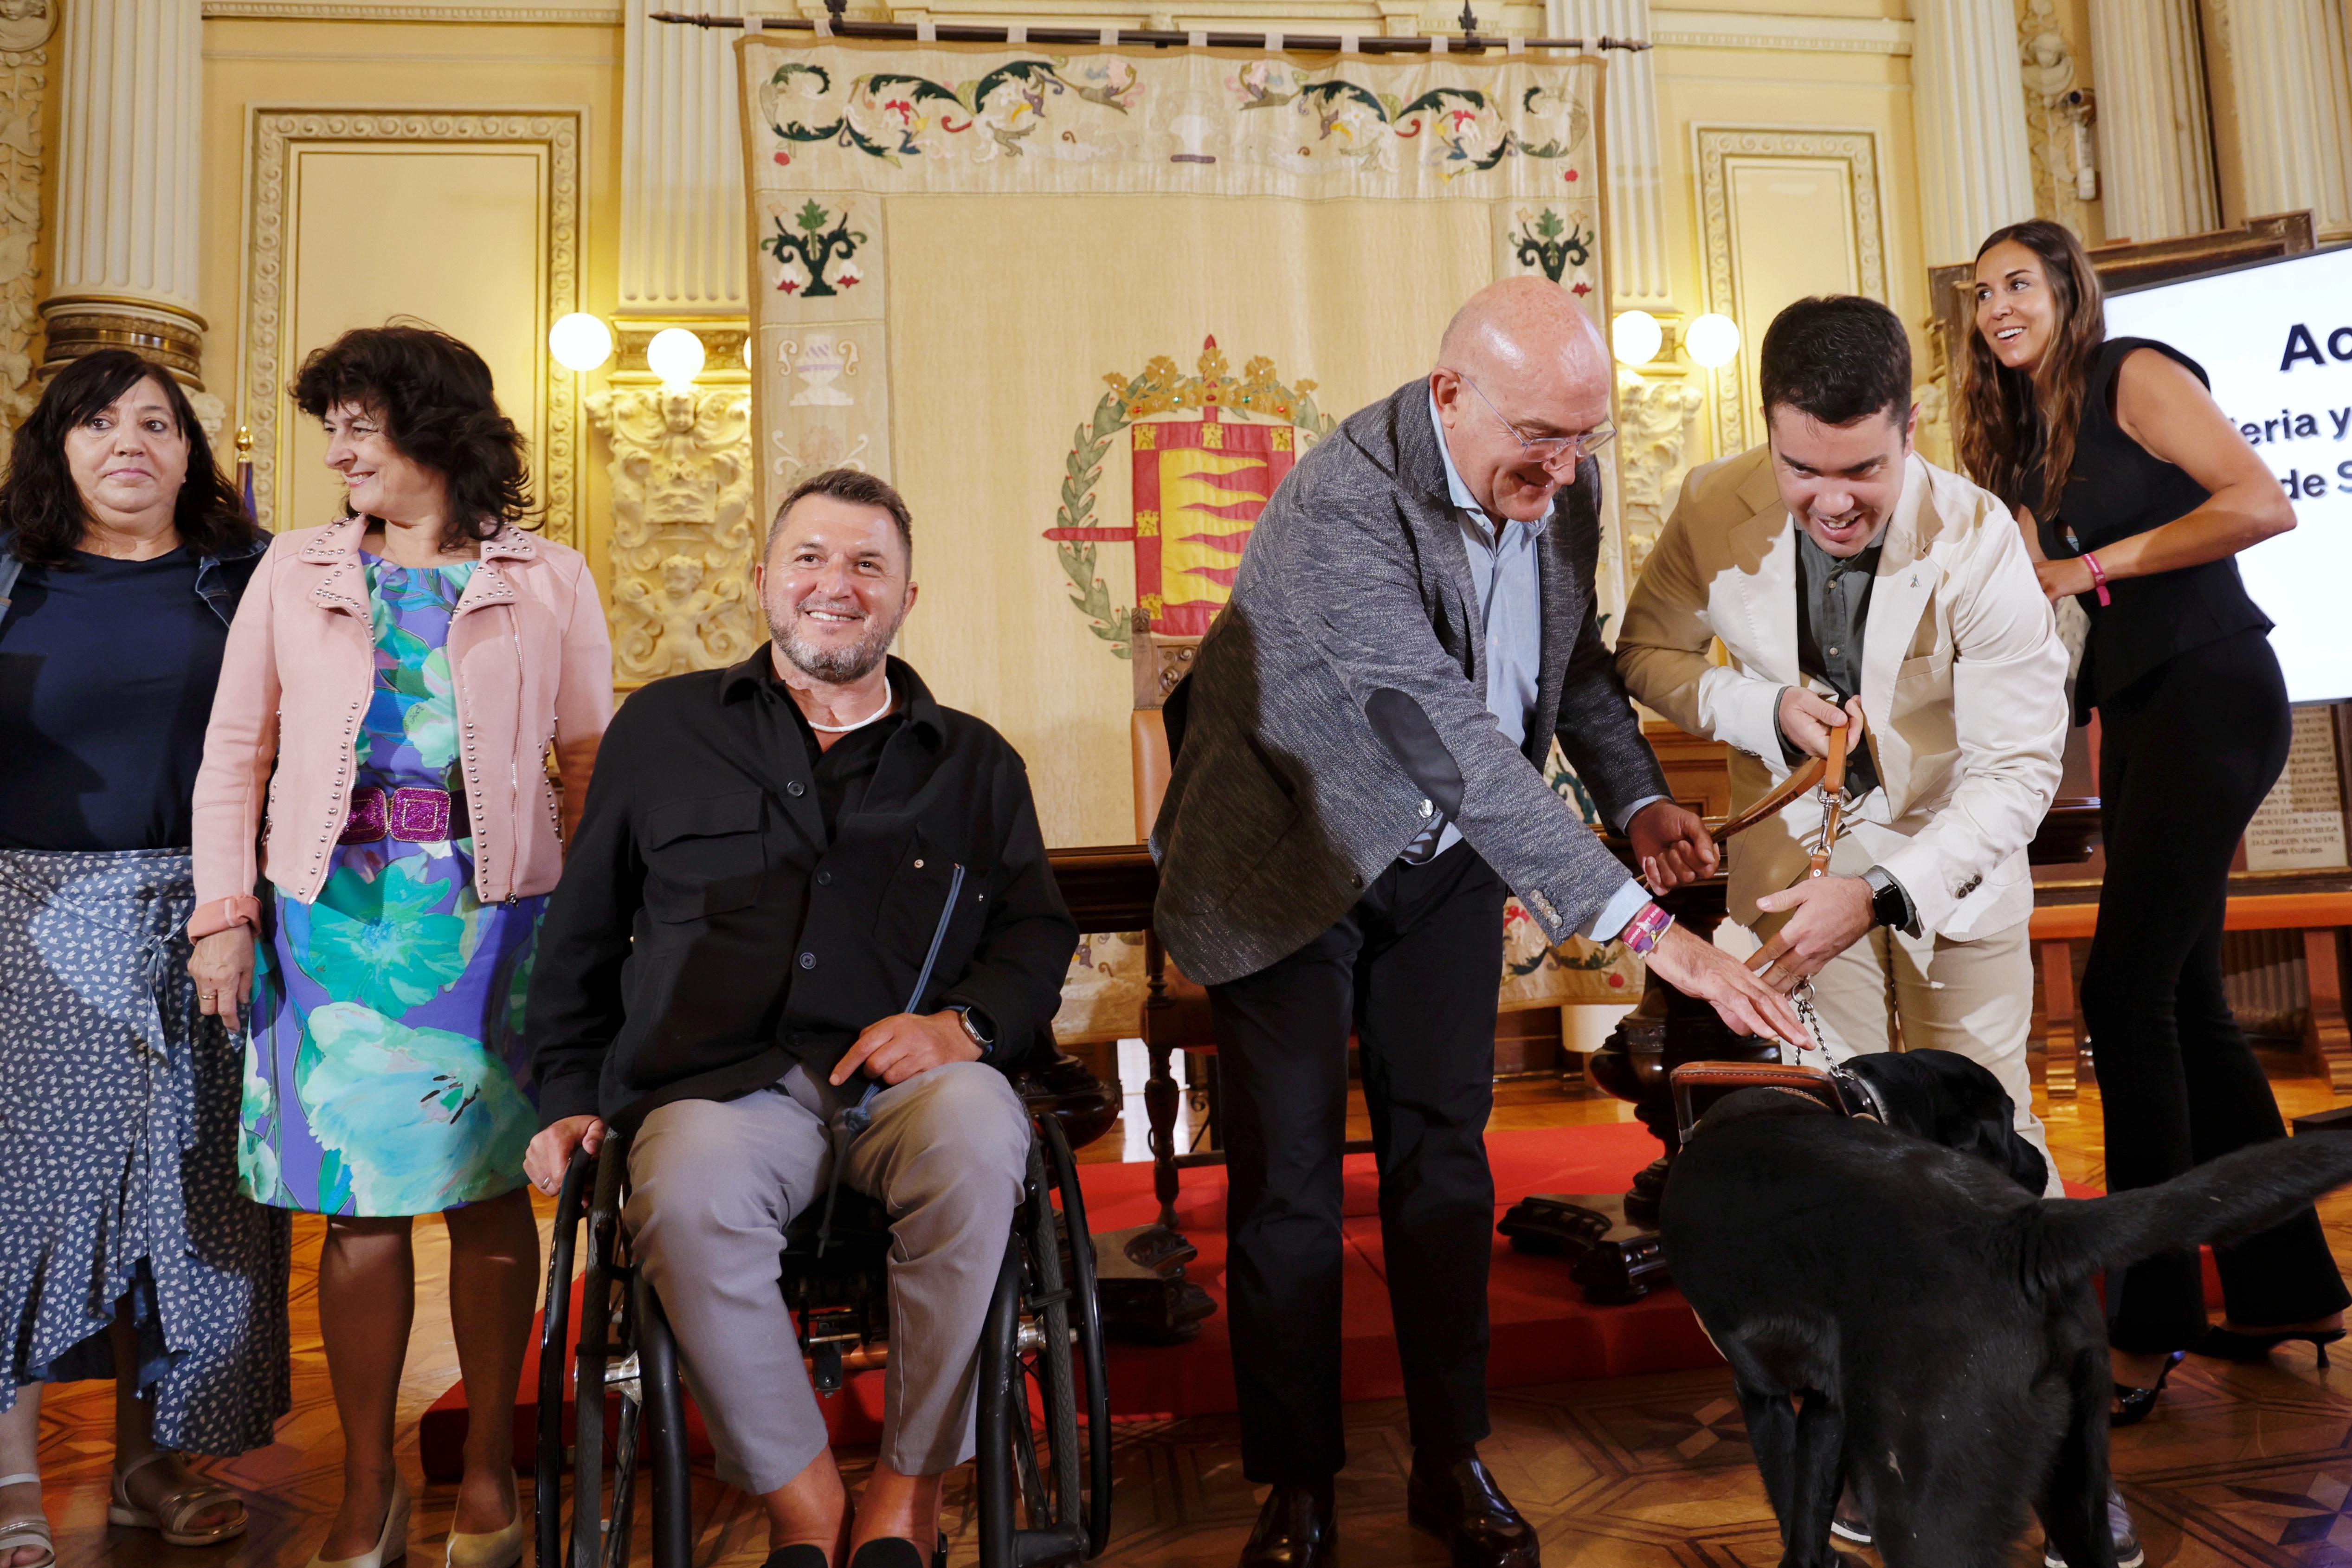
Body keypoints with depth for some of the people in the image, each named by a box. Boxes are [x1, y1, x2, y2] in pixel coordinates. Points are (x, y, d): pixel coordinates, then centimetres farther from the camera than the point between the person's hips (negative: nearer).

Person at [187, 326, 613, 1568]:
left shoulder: (548, 582, 5)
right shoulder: (296, 572, 11)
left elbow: (592, 761, 2)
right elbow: (235, 753, 9)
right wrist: (222, 913, 0)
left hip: (489, 914, -1)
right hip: (334, 915, 2)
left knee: (488, 1192, 5)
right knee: (359, 1201, 5)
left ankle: (489, 1466, 21)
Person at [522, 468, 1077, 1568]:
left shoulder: (972, 762, 18)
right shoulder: (665, 730, 18)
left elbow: (1039, 931, 13)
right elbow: (582, 934, 21)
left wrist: (965, 1022, -7)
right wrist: (572, 1097, 13)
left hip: (907, 1080, 0)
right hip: (723, 1083, 0)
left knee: (977, 1133, -35)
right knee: (685, 1197, -34)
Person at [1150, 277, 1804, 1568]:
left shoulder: (1563, 480, -8)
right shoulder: (1343, 504, -32)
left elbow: (1572, 653, 10)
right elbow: (1453, 738, -40)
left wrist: (1635, 796, -7)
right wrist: (1643, 926, -43)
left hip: (1446, 853, 6)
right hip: (1288, 854, -5)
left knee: (1444, 1157, 10)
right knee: (1286, 1174, 1)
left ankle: (1451, 1460, 26)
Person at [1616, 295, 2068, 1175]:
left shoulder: (1979, 542, -23)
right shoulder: (1713, 507, -17)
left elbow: (2019, 771, -19)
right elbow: (1645, 655, 0)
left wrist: (1881, 894, -32)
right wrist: (1767, 711, -19)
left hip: (1953, 857, -1)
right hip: (1796, 856, 1)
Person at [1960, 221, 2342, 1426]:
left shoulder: (2135, 377, -4)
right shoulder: (2029, 441, 19)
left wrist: (2103, 563, -12)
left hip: (2209, 691, -9)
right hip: (2133, 713, 9)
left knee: (2126, 990, -13)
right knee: (2185, 1004, 9)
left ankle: (2150, 1321, -5)